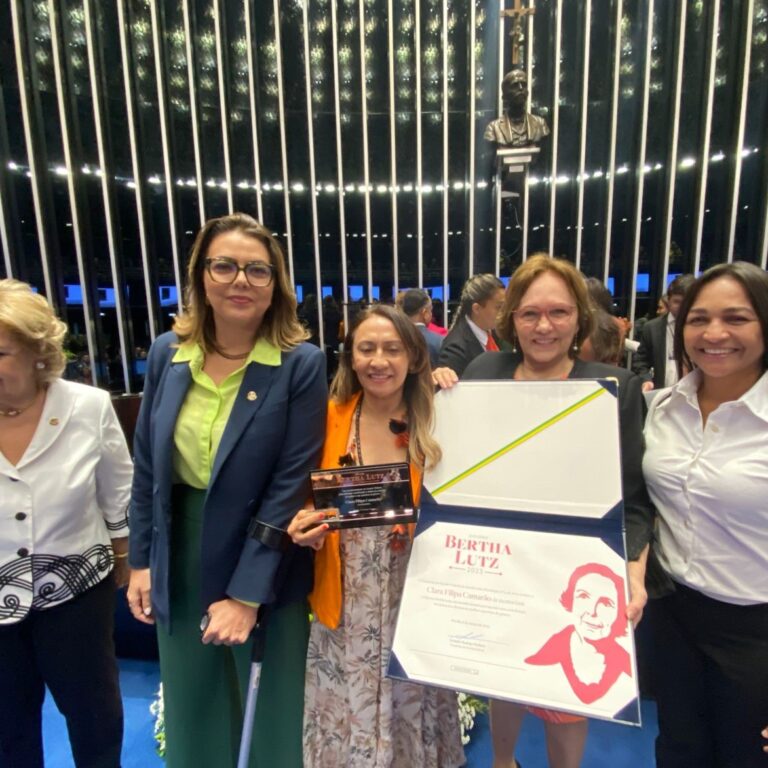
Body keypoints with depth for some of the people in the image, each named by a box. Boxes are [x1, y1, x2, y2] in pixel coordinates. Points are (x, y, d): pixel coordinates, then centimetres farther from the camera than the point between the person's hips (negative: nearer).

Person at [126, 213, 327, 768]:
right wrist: (142, 559, 6)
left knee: (273, 707, 17)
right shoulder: (167, 353, -2)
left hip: (268, 565, -3)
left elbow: (292, 483, -16)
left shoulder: (301, 364, -15)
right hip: (181, 552, 4)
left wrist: (247, 593, -16)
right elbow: (147, 465, 5)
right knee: (191, 708, 23)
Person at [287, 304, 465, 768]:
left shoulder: (437, 424, -7)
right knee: (347, 726, 17)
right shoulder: (329, 419, -6)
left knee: (412, 720, 18)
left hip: (417, 602, 0)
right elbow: (309, 500, 6)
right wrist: (304, 525, -14)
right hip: (346, 607, 1)